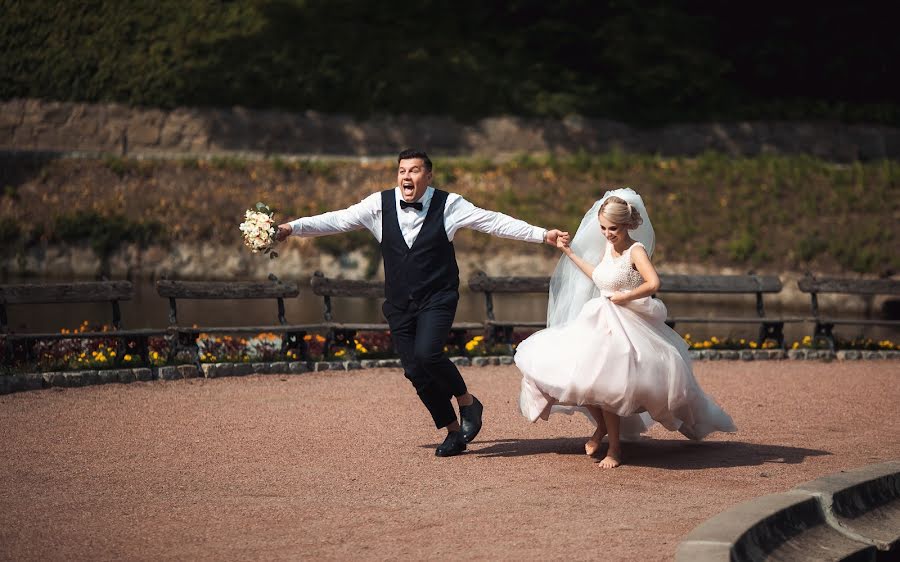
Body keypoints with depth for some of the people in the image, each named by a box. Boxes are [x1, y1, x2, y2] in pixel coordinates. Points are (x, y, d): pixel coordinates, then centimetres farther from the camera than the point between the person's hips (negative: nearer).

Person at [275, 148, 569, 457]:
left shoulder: (448, 205, -5)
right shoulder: (381, 204, -1)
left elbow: (494, 221, -4)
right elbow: (338, 220, 0)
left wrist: (542, 234, -8)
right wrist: (292, 227, -8)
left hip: (438, 299, -3)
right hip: (399, 304, 3)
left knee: (426, 353, -25)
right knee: (415, 372, 2)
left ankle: (467, 403, 2)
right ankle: (453, 431, 21)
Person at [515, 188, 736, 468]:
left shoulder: (635, 250, -13)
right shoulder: (609, 248, 11)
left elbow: (653, 283, -27)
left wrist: (624, 297, -17)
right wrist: (569, 252, 30)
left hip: (625, 327, -8)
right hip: (599, 324, 8)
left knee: (602, 382, -19)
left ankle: (615, 448, -4)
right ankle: (602, 426, 21)